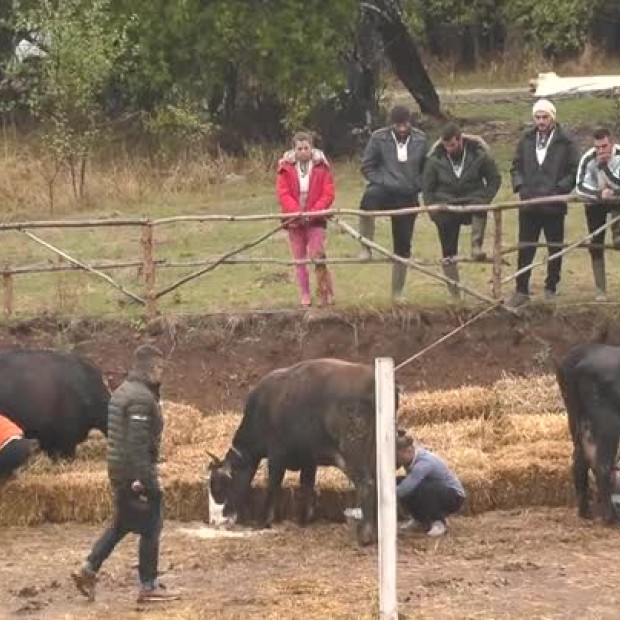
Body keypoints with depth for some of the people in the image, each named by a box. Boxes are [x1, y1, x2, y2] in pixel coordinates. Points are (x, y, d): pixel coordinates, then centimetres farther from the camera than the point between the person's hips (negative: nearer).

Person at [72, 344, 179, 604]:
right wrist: (142, 478, -24)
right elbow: (137, 441, -24)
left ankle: (88, 570, 15)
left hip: (119, 471, 10)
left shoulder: (122, 391, 13)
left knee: (121, 524, 19)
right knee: (150, 527, -1)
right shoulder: (141, 397, -18)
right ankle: (148, 587, 4)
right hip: (136, 472, -10)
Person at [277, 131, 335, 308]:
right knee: (299, 259, 6)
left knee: (317, 255, -13)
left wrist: (313, 212, -18)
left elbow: (328, 194, -6)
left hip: (315, 219, -2)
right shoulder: (286, 167, 1)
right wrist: (297, 212, -21)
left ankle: (326, 293, -2)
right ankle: (305, 298, 13)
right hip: (294, 219, 2)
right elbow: (283, 194, -7)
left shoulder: (321, 166, -1)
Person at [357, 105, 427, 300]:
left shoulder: (420, 139, 2)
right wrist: (382, 181, -11)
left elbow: (426, 168, 15)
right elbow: (367, 167, 1)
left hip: (408, 197, 3)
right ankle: (366, 249, -30)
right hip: (384, 190, -3)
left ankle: (397, 293, 17)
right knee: (369, 198, -41)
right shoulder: (379, 138, -4)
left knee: (403, 246, 5)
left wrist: (418, 186, 2)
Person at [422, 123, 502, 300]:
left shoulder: (479, 154, -11)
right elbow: (427, 188, 3)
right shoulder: (435, 159, -8)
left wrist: (484, 200, -14)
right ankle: (455, 295, 9)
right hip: (446, 210, 1)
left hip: (472, 202, -1)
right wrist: (434, 211, -6)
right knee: (449, 254, 1)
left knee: (479, 207, -38)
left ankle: (476, 247, -36)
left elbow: (495, 179, -1)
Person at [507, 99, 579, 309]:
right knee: (525, 249, 3)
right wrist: (520, 185, -1)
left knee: (555, 249, 8)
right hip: (528, 203, 2)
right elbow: (516, 166, 15)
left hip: (554, 206, -2)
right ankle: (522, 291, 9)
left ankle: (551, 289, 20)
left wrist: (560, 189, -13)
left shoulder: (565, 142, -3)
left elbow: (574, 171, -3)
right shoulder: (526, 140, 7)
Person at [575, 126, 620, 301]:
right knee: (596, 246, 0)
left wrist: (604, 165, -42)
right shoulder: (588, 159, -25)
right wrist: (600, 194, -41)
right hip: (595, 203, 1)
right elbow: (580, 188, -26)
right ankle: (600, 290, 8)